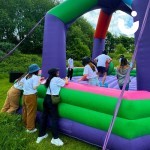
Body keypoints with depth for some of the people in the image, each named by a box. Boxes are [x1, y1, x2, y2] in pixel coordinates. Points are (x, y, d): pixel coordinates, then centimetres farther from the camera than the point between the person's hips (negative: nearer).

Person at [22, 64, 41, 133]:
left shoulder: (26, 76, 11)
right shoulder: (35, 77, -12)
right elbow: (34, 87, -18)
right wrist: (39, 82, -3)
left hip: (25, 95, 8)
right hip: (31, 96, -8)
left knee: (25, 110, 19)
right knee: (31, 112, 1)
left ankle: (26, 125, 36)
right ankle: (30, 128, 9)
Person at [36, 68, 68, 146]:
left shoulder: (50, 79, 16)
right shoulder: (57, 79, -6)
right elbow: (66, 82, 3)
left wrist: (62, 80, 24)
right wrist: (66, 79, 22)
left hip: (46, 98, 8)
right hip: (52, 100, -8)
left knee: (44, 116, 13)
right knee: (54, 118, -2)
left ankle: (41, 135, 25)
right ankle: (55, 138, 3)